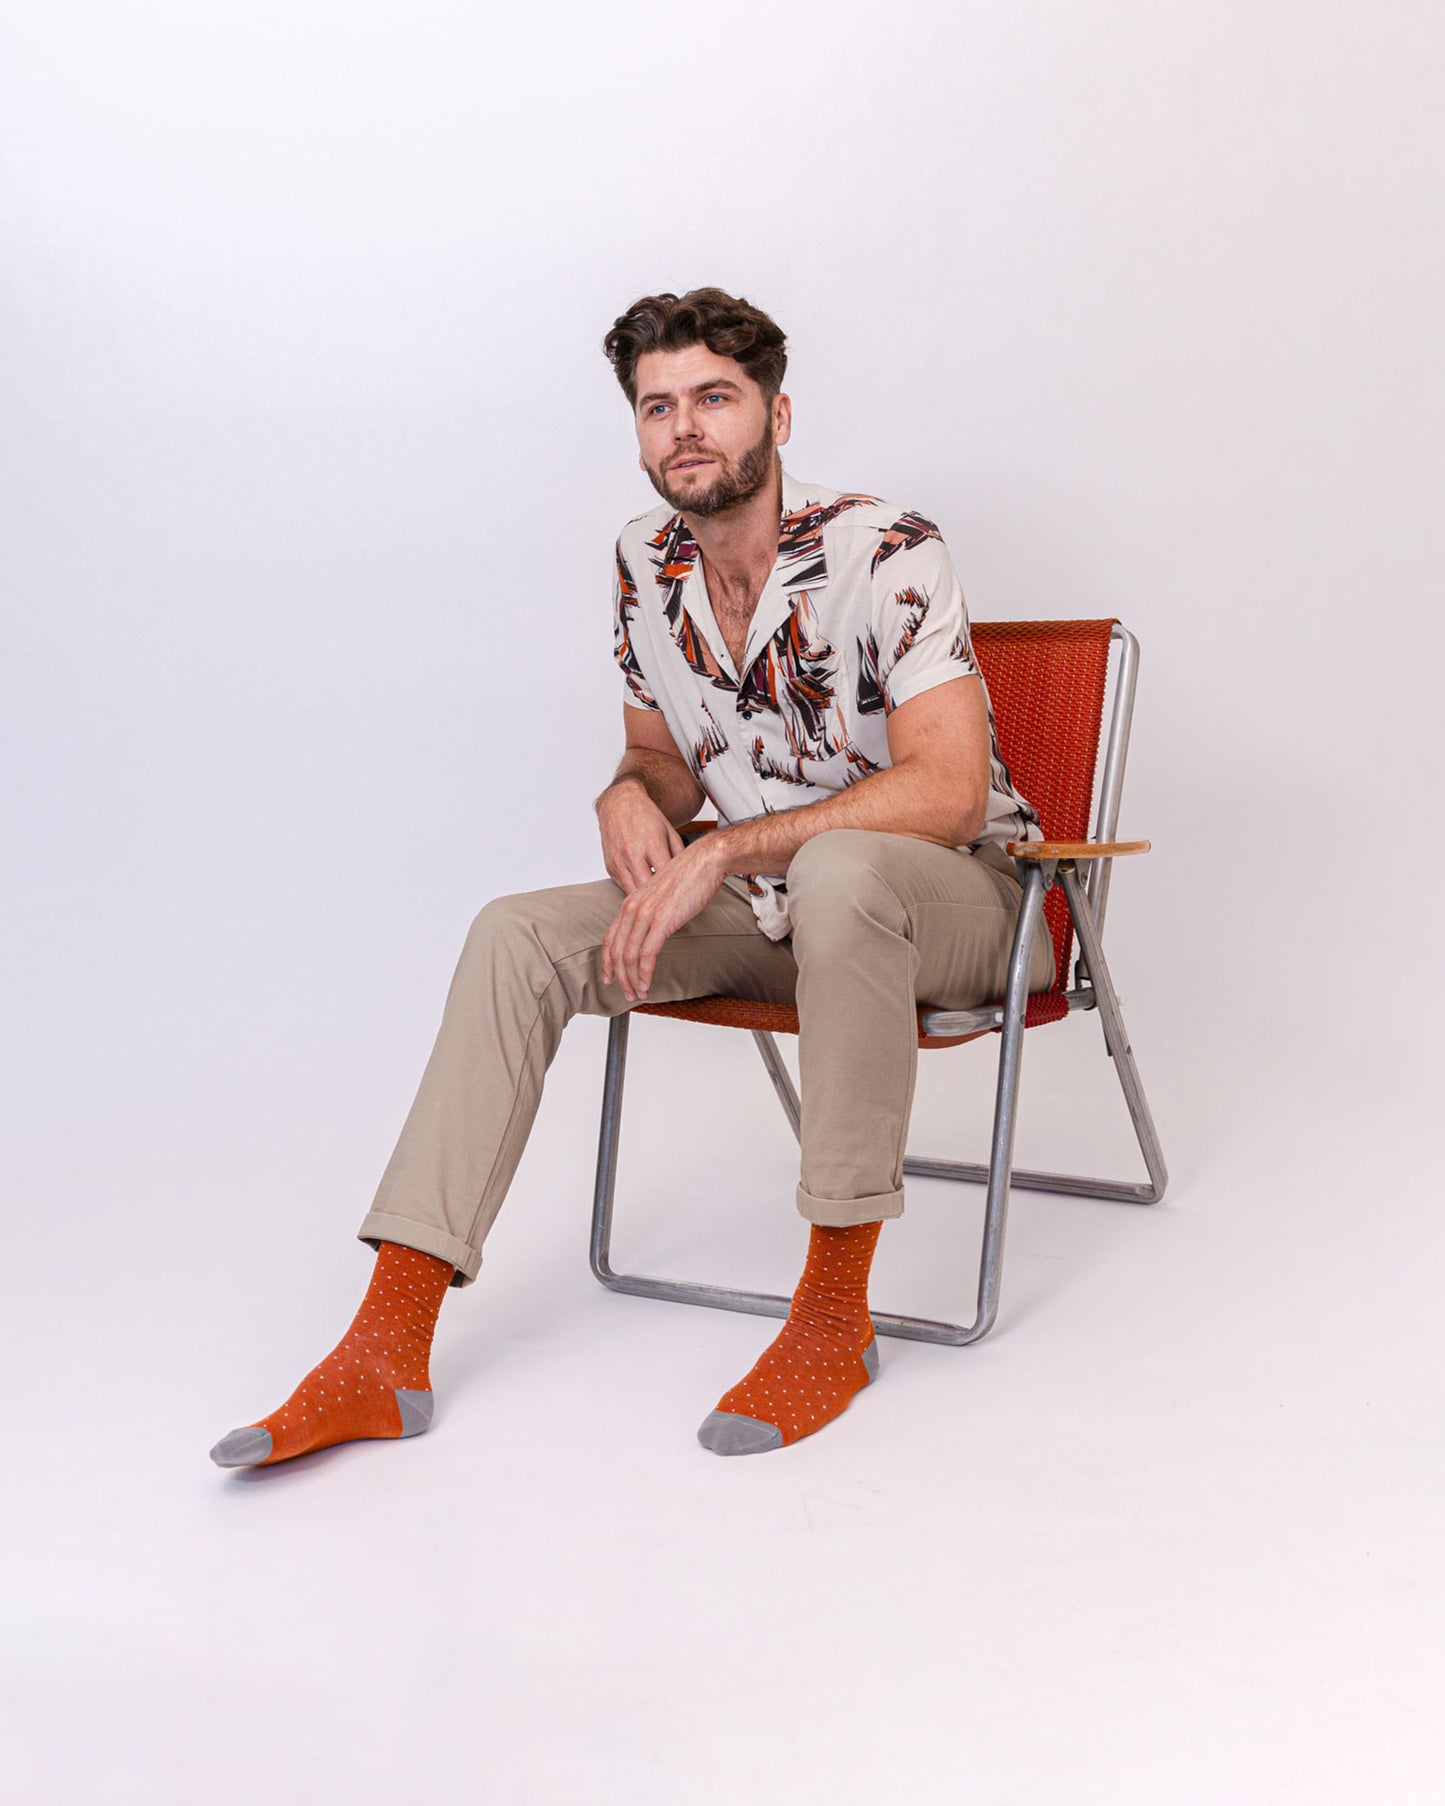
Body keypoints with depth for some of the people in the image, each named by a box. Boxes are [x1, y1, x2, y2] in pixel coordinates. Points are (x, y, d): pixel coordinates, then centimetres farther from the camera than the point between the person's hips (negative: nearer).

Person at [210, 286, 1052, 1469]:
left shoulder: (884, 553, -18)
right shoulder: (646, 564, 2)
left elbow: (948, 792, -27)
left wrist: (722, 853, -31)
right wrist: (634, 795, -11)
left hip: (959, 897, -6)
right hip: (775, 908, 6)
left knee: (840, 869, -41)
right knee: (517, 936, -13)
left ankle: (836, 1310, -29)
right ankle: (387, 1350, -19)